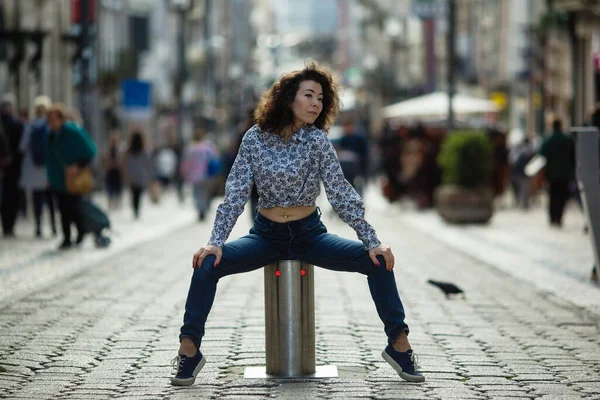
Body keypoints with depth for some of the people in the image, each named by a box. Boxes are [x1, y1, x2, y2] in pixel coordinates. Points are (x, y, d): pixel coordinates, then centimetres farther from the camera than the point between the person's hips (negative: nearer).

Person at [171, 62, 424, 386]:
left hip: (309, 234, 0)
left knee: (377, 261, -20)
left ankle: (399, 344, -10)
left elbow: (341, 193, -9)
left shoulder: (317, 139, -9)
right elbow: (236, 194, -7)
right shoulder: (255, 138, -7)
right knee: (207, 264, -25)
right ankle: (189, 350, -16)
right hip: (266, 234, 0)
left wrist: (372, 241, -15)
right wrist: (216, 241, -18)